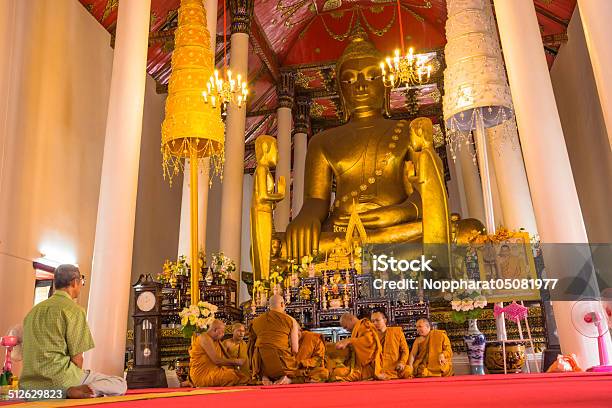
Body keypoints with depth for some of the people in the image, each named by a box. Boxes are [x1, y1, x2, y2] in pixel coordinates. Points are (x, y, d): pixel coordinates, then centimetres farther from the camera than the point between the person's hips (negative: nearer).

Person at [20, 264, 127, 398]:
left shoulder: (34, 310, 15)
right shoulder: (74, 309, -8)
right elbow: (77, 357, -9)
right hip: (59, 381, -8)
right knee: (120, 385, -2)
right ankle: (75, 391, -14)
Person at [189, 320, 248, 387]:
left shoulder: (216, 341, 17)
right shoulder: (205, 338, -13)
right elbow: (216, 360, -19)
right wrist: (235, 361, -11)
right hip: (202, 375, -9)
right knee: (232, 377, -27)